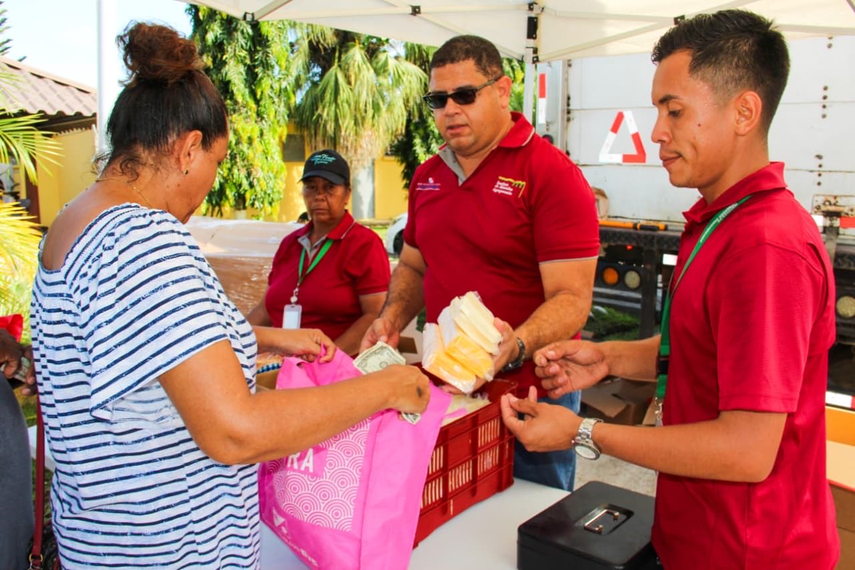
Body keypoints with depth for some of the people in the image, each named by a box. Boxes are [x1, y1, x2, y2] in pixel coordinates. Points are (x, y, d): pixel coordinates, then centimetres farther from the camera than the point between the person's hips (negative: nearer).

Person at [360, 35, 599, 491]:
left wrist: (516, 346, -36)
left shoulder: (553, 175, -13)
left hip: (528, 395, -6)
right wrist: (392, 319, 0)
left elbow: (571, 297, -18)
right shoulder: (427, 176, 8)